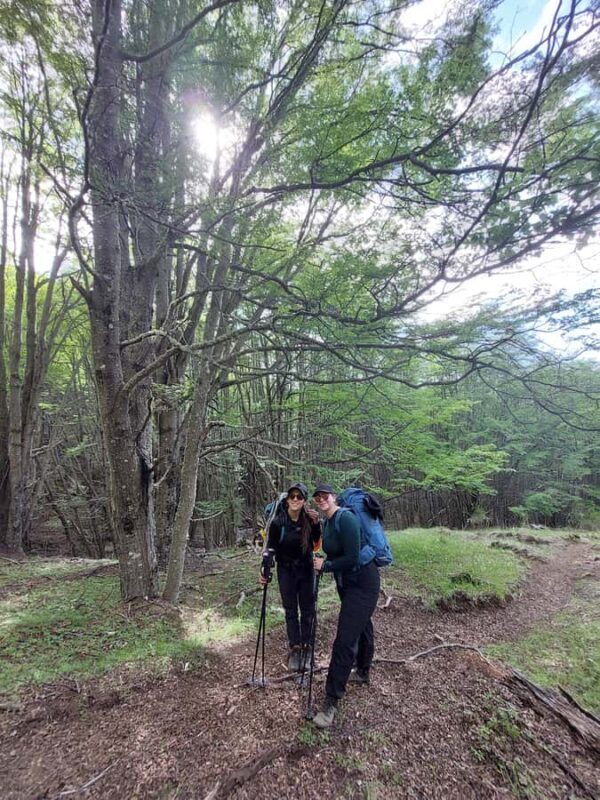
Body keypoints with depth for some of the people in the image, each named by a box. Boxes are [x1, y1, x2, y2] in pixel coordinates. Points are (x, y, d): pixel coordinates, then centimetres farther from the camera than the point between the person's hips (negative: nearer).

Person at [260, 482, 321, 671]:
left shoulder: (309, 519, -16)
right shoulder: (278, 521, -18)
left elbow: (318, 542, -3)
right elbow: (271, 548, -9)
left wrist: (316, 524, -15)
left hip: (306, 569, 1)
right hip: (286, 570, -1)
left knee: (307, 609, 8)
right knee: (290, 611, 5)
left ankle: (306, 647, 22)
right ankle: (294, 649, 18)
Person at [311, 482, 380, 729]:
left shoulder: (345, 519, -24)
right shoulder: (327, 523, 3)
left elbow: (351, 558, -27)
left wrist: (325, 566, -16)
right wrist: (323, 564, -1)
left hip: (362, 583, -9)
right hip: (347, 583, 9)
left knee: (345, 640, -7)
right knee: (362, 627, 27)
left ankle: (331, 702, 1)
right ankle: (362, 673, 46)